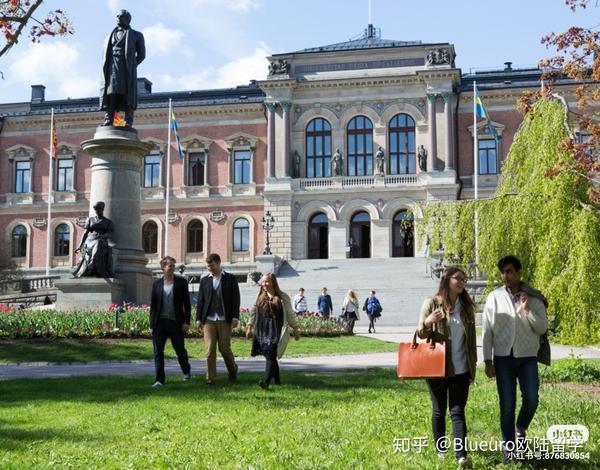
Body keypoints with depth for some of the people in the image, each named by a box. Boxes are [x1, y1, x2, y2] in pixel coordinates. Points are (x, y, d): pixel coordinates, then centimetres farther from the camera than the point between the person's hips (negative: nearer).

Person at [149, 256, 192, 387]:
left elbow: (187, 304, 1)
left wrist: (186, 322, -7)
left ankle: (186, 371, 35)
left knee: (180, 350, 9)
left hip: (176, 323, -1)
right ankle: (159, 379, 1)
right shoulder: (157, 284, 6)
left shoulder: (181, 282, 2)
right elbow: (153, 305, 9)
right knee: (158, 352, -3)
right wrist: (152, 324, 4)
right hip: (160, 323, 1)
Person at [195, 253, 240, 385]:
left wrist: (235, 317, -7)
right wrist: (198, 319, 5)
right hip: (209, 320, 2)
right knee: (209, 349, -4)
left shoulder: (230, 279, 4)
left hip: (224, 320, -2)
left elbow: (235, 299, 1)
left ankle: (233, 369, 27)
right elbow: (200, 300, 12)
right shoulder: (205, 280, 11)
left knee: (224, 348, 0)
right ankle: (210, 378, 1)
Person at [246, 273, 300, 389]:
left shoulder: (282, 297, 2)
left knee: (271, 355, -14)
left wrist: (295, 328, 8)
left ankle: (266, 381, -21)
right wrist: (250, 327, 8)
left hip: (276, 331, -4)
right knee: (269, 356, 7)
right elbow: (253, 312, 15)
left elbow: (290, 314, 7)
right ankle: (277, 378, 24)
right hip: (262, 330, 4)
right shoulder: (259, 296, 11)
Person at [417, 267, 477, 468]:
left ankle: (462, 455, -9)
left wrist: (473, 364, 12)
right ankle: (440, 450, 22)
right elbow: (421, 334, -1)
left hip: (460, 368, 2)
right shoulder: (431, 303, -3)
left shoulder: (466, 306, 8)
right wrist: (427, 323, -24)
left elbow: (471, 337, 14)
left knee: (457, 411, -3)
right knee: (439, 410, 9)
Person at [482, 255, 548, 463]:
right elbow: (487, 331, 2)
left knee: (531, 399, -11)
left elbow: (542, 328, 0)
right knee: (507, 405, 2)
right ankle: (509, 448, 15)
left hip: (527, 356, 0)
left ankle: (521, 428, 20)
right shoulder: (495, 297, 1)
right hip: (503, 357, 0)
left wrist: (528, 310, -15)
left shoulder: (534, 298, 1)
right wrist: (488, 360, -1)